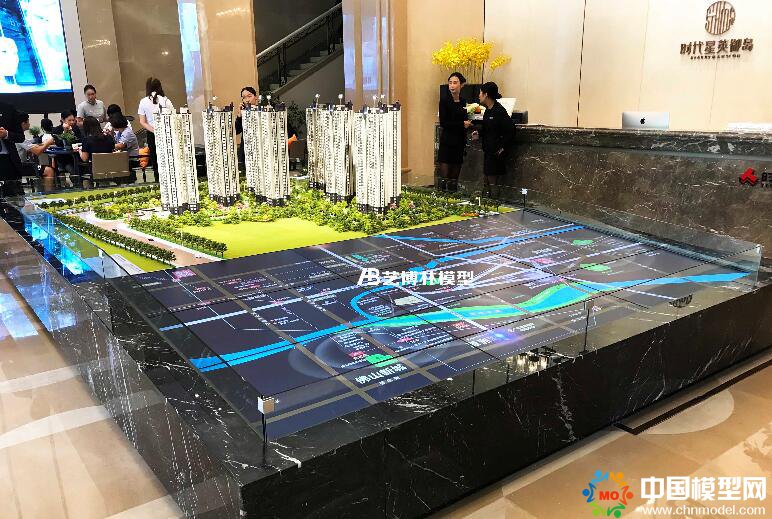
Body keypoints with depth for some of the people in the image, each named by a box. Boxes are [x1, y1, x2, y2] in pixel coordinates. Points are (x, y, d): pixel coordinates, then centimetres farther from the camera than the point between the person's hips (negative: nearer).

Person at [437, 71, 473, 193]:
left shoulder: (463, 101, 11)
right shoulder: (444, 100, -5)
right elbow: (443, 123, -12)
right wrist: (462, 124, -12)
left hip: (460, 141, 5)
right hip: (447, 141, -5)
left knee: (454, 179, 8)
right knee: (444, 179, -8)